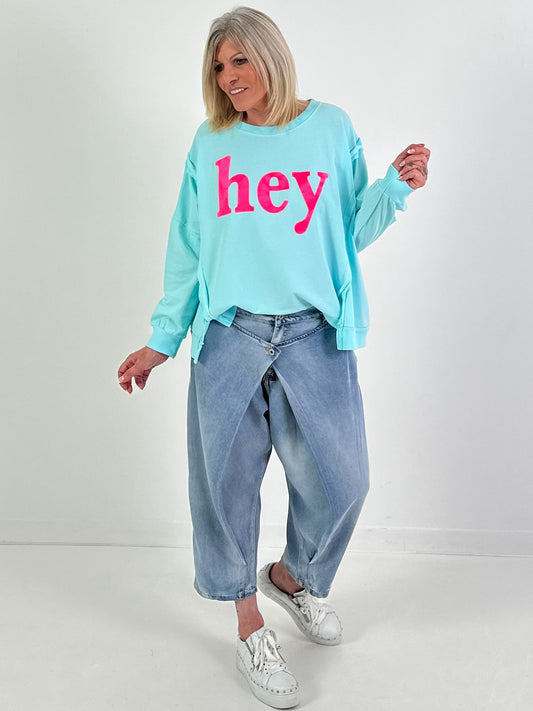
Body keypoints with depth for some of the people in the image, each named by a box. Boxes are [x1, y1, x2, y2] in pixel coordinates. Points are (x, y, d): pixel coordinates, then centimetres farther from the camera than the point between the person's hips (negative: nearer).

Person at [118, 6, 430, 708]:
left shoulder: (330, 128, 8)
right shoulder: (209, 143, 11)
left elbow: (351, 233, 10)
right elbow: (188, 249, 12)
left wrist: (395, 187, -7)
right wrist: (162, 339, 9)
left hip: (315, 336, 0)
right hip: (229, 336, 1)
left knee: (340, 479, 1)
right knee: (227, 480, 4)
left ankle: (290, 575, 34)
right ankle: (250, 625, 26)